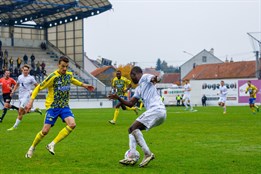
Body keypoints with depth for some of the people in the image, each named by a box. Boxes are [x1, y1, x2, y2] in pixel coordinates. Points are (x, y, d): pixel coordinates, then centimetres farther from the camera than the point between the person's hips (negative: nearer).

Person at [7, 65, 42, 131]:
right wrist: (13, 91, 15)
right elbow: (17, 84, 25)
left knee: (20, 112, -12)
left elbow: (37, 86, 0)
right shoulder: (20, 77, 8)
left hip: (26, 96, -7)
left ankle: (15, 126, -7)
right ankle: (35, 110, 33)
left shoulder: (31, 78, -8)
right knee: (23, 112, 11)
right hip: (20, 96, 7)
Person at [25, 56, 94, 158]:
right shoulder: (53, 76, -16)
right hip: (52, 106, -5)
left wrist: (83, 85, 26)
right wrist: (31, 101, -16)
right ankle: (32, 148, 19)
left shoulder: (69, 75, 3)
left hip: (64, 106, 5)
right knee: (45, 130, -8)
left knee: (72, 124, -20)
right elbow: (39, 88, -9)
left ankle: (52, 145, -12)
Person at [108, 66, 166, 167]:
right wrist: (118, 98, 18)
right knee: (131, 129, 10)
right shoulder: (138, 89, 28)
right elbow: (130, 103, 27)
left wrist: (154, 79, -43)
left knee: (134, 128, -16)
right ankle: (132, 157, -2)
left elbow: (152, 78, -21)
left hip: (157, 109, -10)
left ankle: (148, 154, -20)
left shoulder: (145, 78, 2)